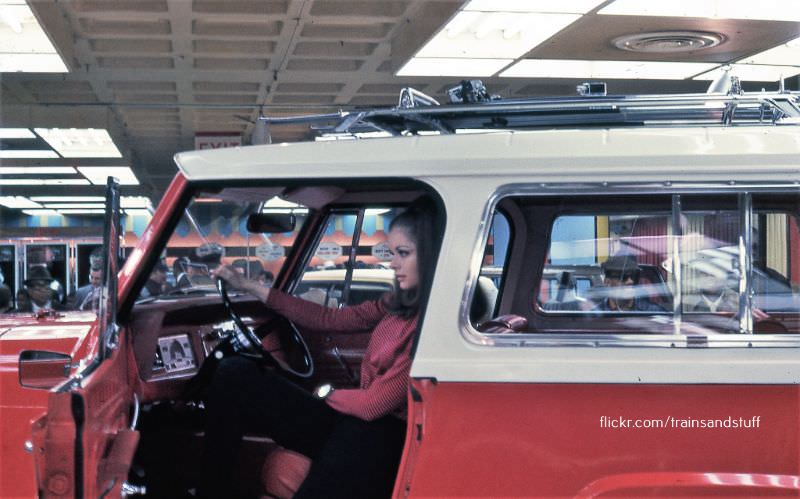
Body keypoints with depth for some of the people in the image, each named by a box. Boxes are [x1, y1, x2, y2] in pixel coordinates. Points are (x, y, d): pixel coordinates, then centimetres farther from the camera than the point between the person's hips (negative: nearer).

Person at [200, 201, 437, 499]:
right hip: (353, 423, 9)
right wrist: (250, 287, 17)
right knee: (234, 375, -1)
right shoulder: (399, 306, 9)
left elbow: (375, 403, -16)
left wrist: (329, 396, 6)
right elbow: (328, 320, 15)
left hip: (377, 440, -9)